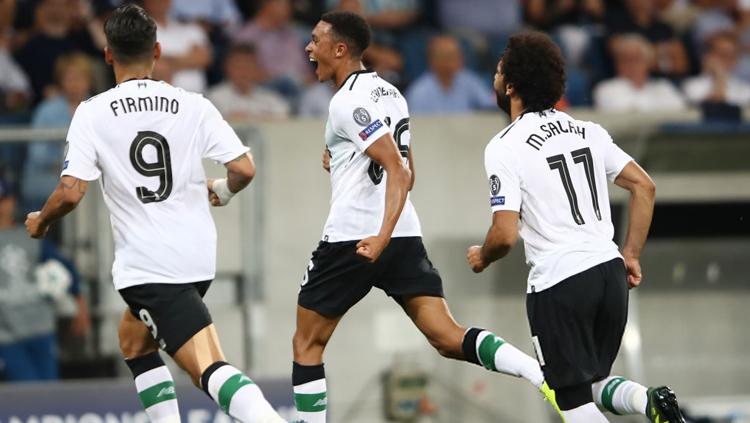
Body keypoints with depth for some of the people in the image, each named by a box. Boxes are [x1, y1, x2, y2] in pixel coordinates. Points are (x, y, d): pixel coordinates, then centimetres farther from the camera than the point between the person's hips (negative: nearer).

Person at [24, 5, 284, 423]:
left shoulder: (92, 113, -5)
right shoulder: (194, 106, 2)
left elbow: (70, 193, -10)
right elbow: (244, 169, -4)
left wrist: (41, 223, 12)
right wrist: (221, 192, 20)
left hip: (147, 264, -5)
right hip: (198, 254, 5)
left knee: (210, 369, -15)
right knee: (134, 340, 28)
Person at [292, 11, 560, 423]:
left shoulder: (348, 101, -10)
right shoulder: (388, 92, 17)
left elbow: (398, 170, -21)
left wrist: (381, 237, -30)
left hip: (354, 239, -8)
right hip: (406, 235, 8)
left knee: (307, 343, 9)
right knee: (449, 338, -4)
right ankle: (547, 375, -24)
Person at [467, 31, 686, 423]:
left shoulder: (504, 147, -9)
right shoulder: (588, 132, 10)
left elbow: (506, 235, -14)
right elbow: (644, 186, 10)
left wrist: (482, 257, 8)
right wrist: (631, 255, 16)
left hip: (558, 282, -6)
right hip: (610, 272, 6)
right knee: (594, 386, 21)